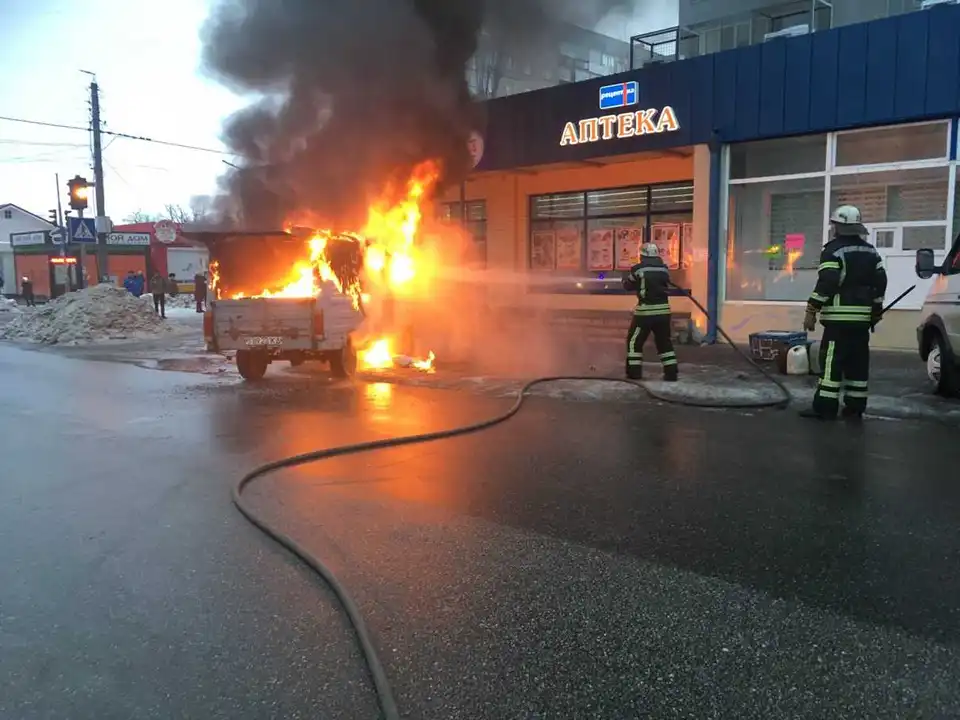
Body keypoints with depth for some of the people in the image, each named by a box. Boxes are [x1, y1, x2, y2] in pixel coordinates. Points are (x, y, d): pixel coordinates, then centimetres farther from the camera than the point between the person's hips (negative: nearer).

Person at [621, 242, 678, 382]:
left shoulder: (638, 269, -7)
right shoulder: (664, 269, 5)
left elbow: (628, 285, 8)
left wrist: (625, 278, 31)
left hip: (645, 311, -4)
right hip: (663, 310, 4)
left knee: (634, 341, 10)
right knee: (665, 342, 14)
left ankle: (634, 372, 8)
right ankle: (671, 372, 12)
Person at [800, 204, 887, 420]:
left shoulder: (834, 250, -8)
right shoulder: (870, 251, 16)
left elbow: (826, 283, -17)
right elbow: (880, 282, 17)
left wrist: (811, 311, -15)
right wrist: (875, 311, 24)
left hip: (839, 316, -7)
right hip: (862, 317, 8)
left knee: (832, 360, -7)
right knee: (858, 362, 10)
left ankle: (825, 408, -8)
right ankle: (855, 408, 14)